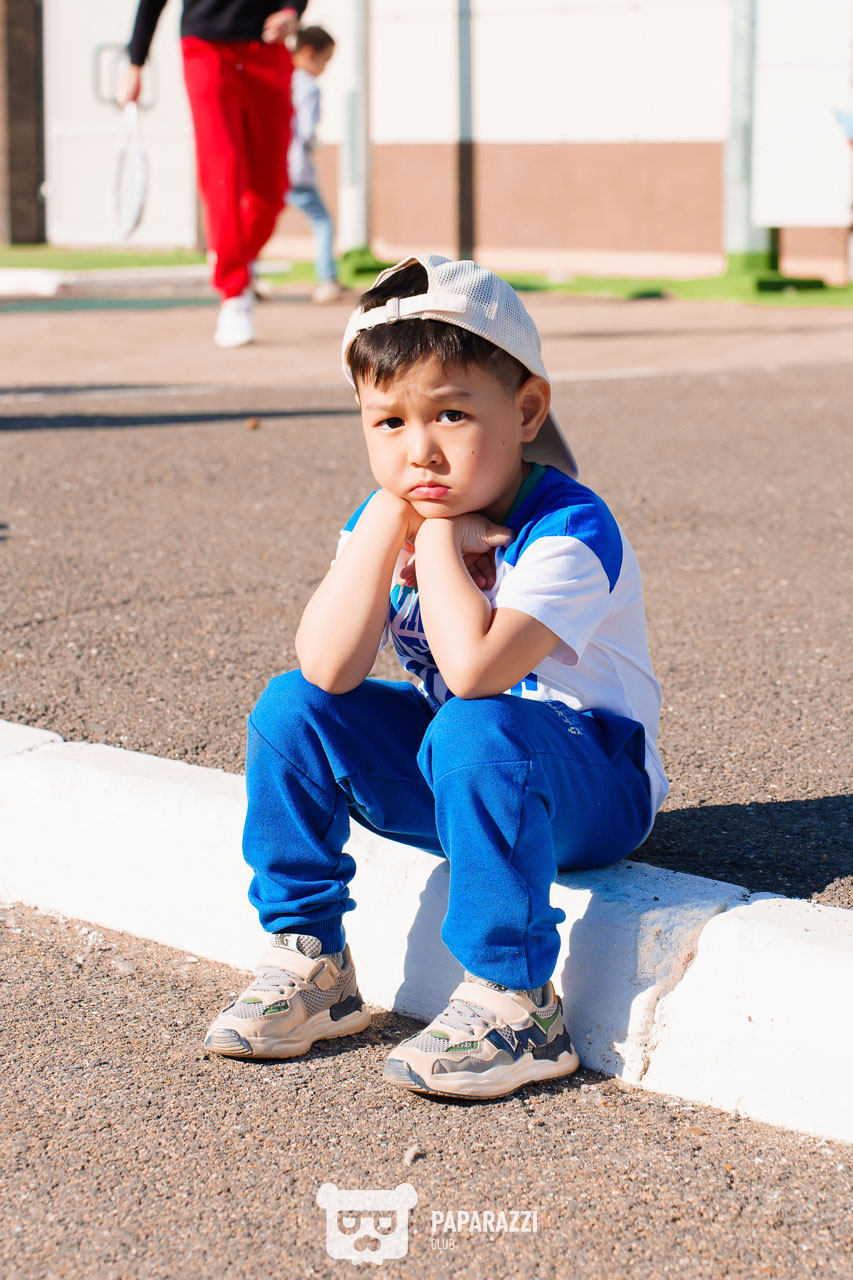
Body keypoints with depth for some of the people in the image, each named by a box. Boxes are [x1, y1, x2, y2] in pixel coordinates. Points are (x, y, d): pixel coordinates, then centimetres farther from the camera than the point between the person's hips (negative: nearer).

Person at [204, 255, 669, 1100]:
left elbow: (473, 668, -39)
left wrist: (438, 536, -26)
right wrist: (390, 518, -23)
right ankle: (309, 964, 0)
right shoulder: (380, 521, -3)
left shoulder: (569, 530, -23)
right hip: (454, 781, 7)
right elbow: (328, 668, -20)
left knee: (475, 732, -37)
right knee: (292, 707, -8)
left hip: (588, 784, -7)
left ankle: (514, 1005, -26)